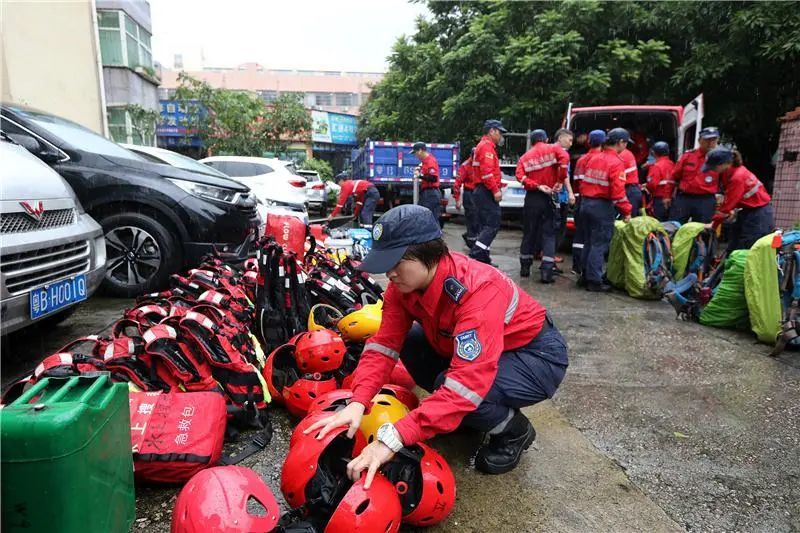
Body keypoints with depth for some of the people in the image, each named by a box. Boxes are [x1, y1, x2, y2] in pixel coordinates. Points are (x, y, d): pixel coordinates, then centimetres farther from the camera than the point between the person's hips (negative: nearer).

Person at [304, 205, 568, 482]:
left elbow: (467, 383, -43)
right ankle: (460, 414, 10)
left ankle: (513, 429, 1)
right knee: (408, 343, -7)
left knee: (466, 392, -32)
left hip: (537, 356, -7)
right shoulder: (406, 281, -15)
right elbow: (385, 343, -14)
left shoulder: (478, 292, -37)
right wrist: (357, 403, -28)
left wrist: (393, 438, -46)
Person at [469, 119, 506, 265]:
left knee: (487, 225, 11)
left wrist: (497, 187, 16)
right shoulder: (487, 146, -9)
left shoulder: (484, 146, 24)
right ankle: (475, 255, -18)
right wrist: (495, 190, -22)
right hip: (486, 192, -11)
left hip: (482, 192, 11)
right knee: (493, 224, -13)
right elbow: (487, 171, -22)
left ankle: (483, 258, 13)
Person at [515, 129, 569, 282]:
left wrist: (537, 186, -11)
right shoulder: (553, 149, 4)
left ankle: (525, 267, 20)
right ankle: (547, 272, -7)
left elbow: (520, 176, -7)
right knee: (549, 234, 1)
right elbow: (564, 158, -17)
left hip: (531, 198, 2)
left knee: (529, 233, 13)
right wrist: (560, 180, -12)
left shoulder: (525, 156, 10)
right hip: (548, 197, -2)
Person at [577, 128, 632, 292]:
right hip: (602, 206, -7)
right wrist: (626, 211, -11)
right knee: (599, 244, 0)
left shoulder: (593, 158, 10)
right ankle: (594, 281, 4)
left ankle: (585, 275, 24)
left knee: (589, 241, 17)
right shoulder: (616, 162, -12)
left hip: (586, 203, 7)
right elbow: (618, 191, -18)